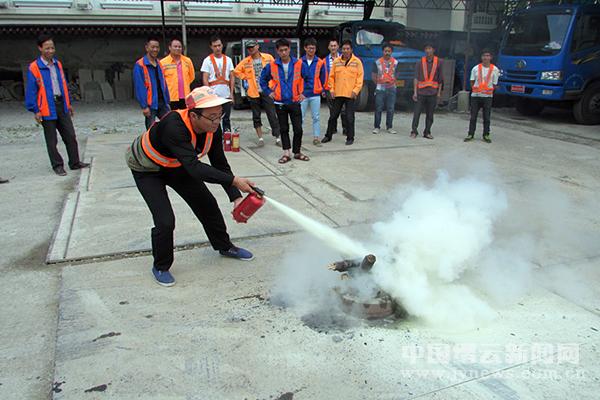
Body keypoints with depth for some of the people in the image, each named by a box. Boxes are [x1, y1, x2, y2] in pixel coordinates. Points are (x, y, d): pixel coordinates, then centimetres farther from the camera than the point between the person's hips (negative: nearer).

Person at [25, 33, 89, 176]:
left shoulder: (58, 64, 9)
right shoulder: (34, 67, -9)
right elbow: (31, 91, -9)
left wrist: (68, 103, 15)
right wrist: (35, 111, -12)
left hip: (61, 105, 5)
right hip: (47, 108, -5)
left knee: (70, 136, 8)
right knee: (52, 140, 5)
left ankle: (75, 163, 19)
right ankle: (57, 166, 15)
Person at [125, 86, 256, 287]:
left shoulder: (212, 128, -20)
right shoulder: (174, 127, -42)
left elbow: (220, 165, -12)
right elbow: (194, 168, -47)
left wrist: (236, 197, -19)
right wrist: (234, 180, -50)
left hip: (176, 166, 6)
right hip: (147, 169, -6)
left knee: (207, 203, 8)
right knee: (165, 220, -17)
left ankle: (224, 246, 33)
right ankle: (161, 267, 11)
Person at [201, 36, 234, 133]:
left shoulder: (228, 59, 10)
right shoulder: (207, 60, 0)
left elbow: (231, 77, 10)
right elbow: (205, 79, -3)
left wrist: (231, 93, 2)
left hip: (226, 95, 3)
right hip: (213, 95, -3)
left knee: (226, 119, 9)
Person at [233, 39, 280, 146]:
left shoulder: (268, 57, 1)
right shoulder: (245, 62, 4)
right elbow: (236, 71, 12)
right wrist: (246, 77, 2)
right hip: (253, 92, 2)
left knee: (272, 115, -3)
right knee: (256, 117, 7)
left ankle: (277, 137, 1)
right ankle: (260, 138, 16)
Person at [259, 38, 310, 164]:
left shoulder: (299, 64, -3)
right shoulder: (271, 65, -1)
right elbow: (263, 80, 13)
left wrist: (303, 92, 3)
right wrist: (268, 92, 5)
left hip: (295, 102, -1)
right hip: (280, 103, 1)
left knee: (298, 128, 0)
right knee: (283, 129, 7)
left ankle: (297, 152, 16)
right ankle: (286, 153, 15)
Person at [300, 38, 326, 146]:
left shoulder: (320, 62, 4)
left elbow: (323, 77, 9)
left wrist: (323, 89, 6)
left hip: (315, 94, 1)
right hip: (302, 94, -1)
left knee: (316, 117, 5)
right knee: (300, 117, 3)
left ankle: (316, 138, 12)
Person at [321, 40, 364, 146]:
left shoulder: (357, 62, 1)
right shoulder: (336, 62, 7)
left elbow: (360, 77, -2)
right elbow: (331, 77, 9)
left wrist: (355, 90, -11)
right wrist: (331, 89, 0)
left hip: (350, 94, -2)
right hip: (337, 94, 3)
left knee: (349, 117, 0)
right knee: (333, 116, 10)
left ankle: (350, 138, 12)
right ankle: (328, 136, 22)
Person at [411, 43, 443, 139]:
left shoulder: (438, 62, 6)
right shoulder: (420, 62, 3)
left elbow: (440, 79, 8)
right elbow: (416, 78, 0)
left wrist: (439, 92, 4)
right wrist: (415, 92, -8)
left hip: (432, 93, 1)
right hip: (421, 92, -1)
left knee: (430, 114, 6)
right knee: (417, 113, -3)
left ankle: (427, 132, 14)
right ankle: (414, 131, 6)